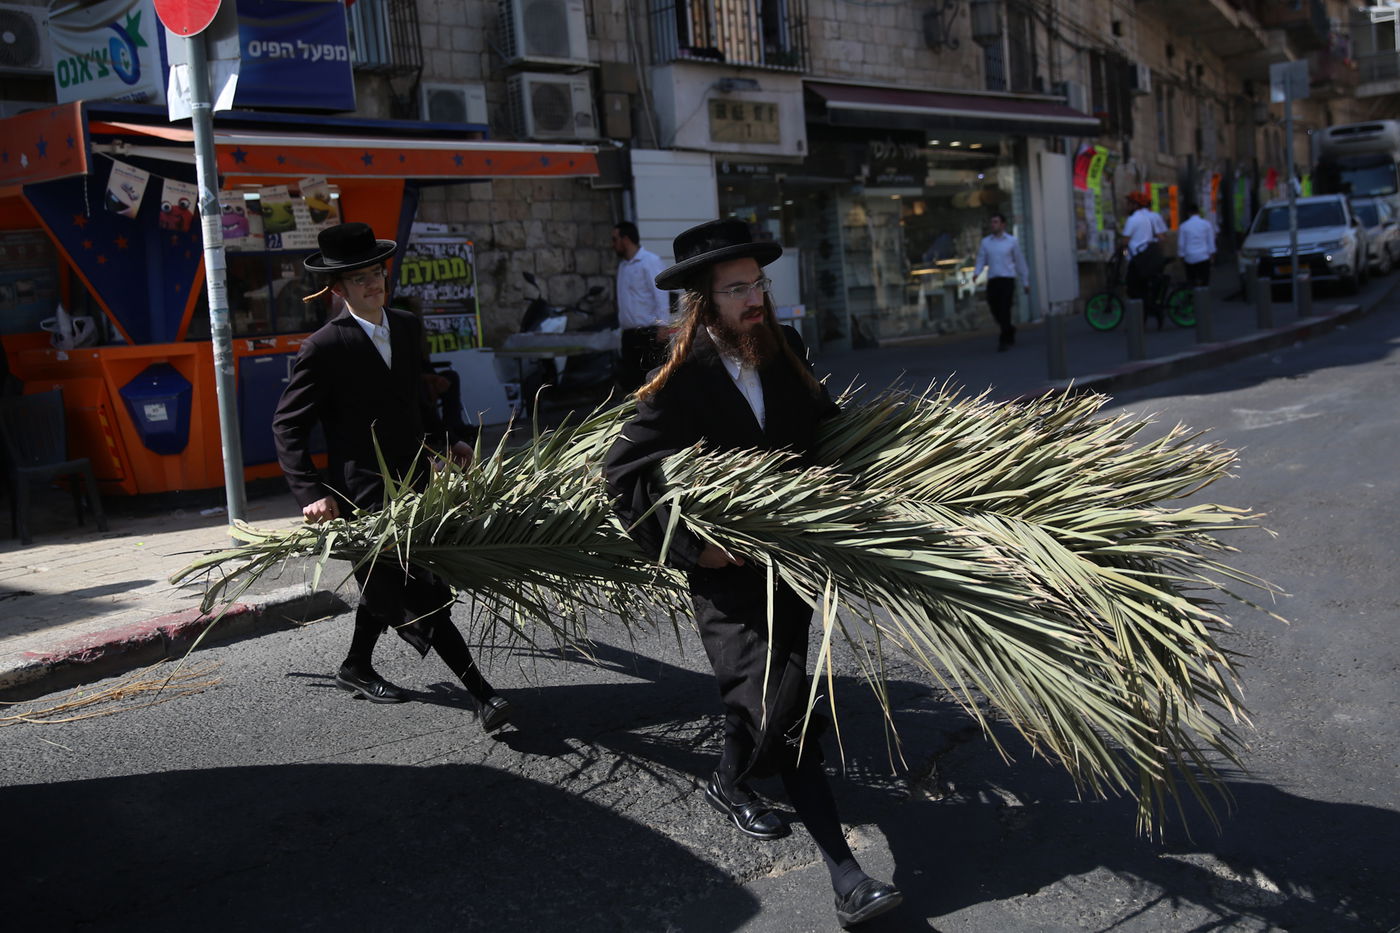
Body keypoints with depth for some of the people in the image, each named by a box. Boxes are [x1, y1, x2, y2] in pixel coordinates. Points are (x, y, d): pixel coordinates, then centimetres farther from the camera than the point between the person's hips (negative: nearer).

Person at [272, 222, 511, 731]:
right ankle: (484, 695, -7)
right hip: (363, 493, -7)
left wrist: (447, 441, 13)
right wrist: (311, 493, -20)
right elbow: (287, 426, -9)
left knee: (386, 580, 21)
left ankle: (357, 668, 42)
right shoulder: (323, 348, -13)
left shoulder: (408, 327, 8)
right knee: (421, 598, -8)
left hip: (412, 481, 7)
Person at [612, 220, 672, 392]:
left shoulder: (649, 260, -5)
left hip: (649, 333, -8)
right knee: (628, 381, 7)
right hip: (630, 334, 8)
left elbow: (661, 293, -12)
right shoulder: (623, 265, 19)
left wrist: (662, 325, -20)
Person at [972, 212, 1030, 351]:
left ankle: (1004, 341, -7)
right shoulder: (985, 242, 9)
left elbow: (1020, 262, 9)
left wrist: (1026, 282, 11)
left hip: (1007, 279, -3)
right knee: (995, 310, 7)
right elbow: (981, 260, 5)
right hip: (992, 281, 3)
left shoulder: (1012, 241, 4)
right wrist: (976, 273, -17)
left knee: (1004, 310, -12)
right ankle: (1010, 332, 33)